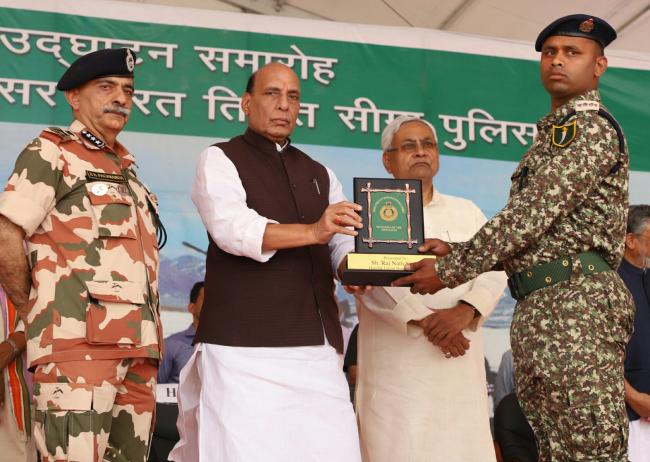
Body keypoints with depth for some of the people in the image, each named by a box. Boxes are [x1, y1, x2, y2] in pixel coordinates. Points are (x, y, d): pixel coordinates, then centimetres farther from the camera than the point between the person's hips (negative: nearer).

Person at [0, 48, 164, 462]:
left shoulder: (126, 166, 23)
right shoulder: (52, 152, 2)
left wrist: (147, 341, 16)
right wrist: (34, 308, -2)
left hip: (138, 345, 7)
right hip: (78, 340, -7)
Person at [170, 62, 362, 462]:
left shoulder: (321, 175, 22)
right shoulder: (220, 160, 6)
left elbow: (344, 247, 11)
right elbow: (232, 229, -14)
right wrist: (313, 232, -27)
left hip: (317, 345, 5)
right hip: (245, 345, -4)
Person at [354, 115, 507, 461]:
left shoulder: (467, 211, 18)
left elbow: (493, 270, 6)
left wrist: (464, 312, -14)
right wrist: (425, 321, -21)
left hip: (460, 363, 4)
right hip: (396, 365, -3)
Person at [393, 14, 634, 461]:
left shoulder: (591, 128, -6)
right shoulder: (551, 136, 24)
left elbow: (530, 216, -15)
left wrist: (448, 271, -11)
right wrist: (456, 252, 9)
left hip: (576, 300, -10)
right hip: (535, 307, 10)